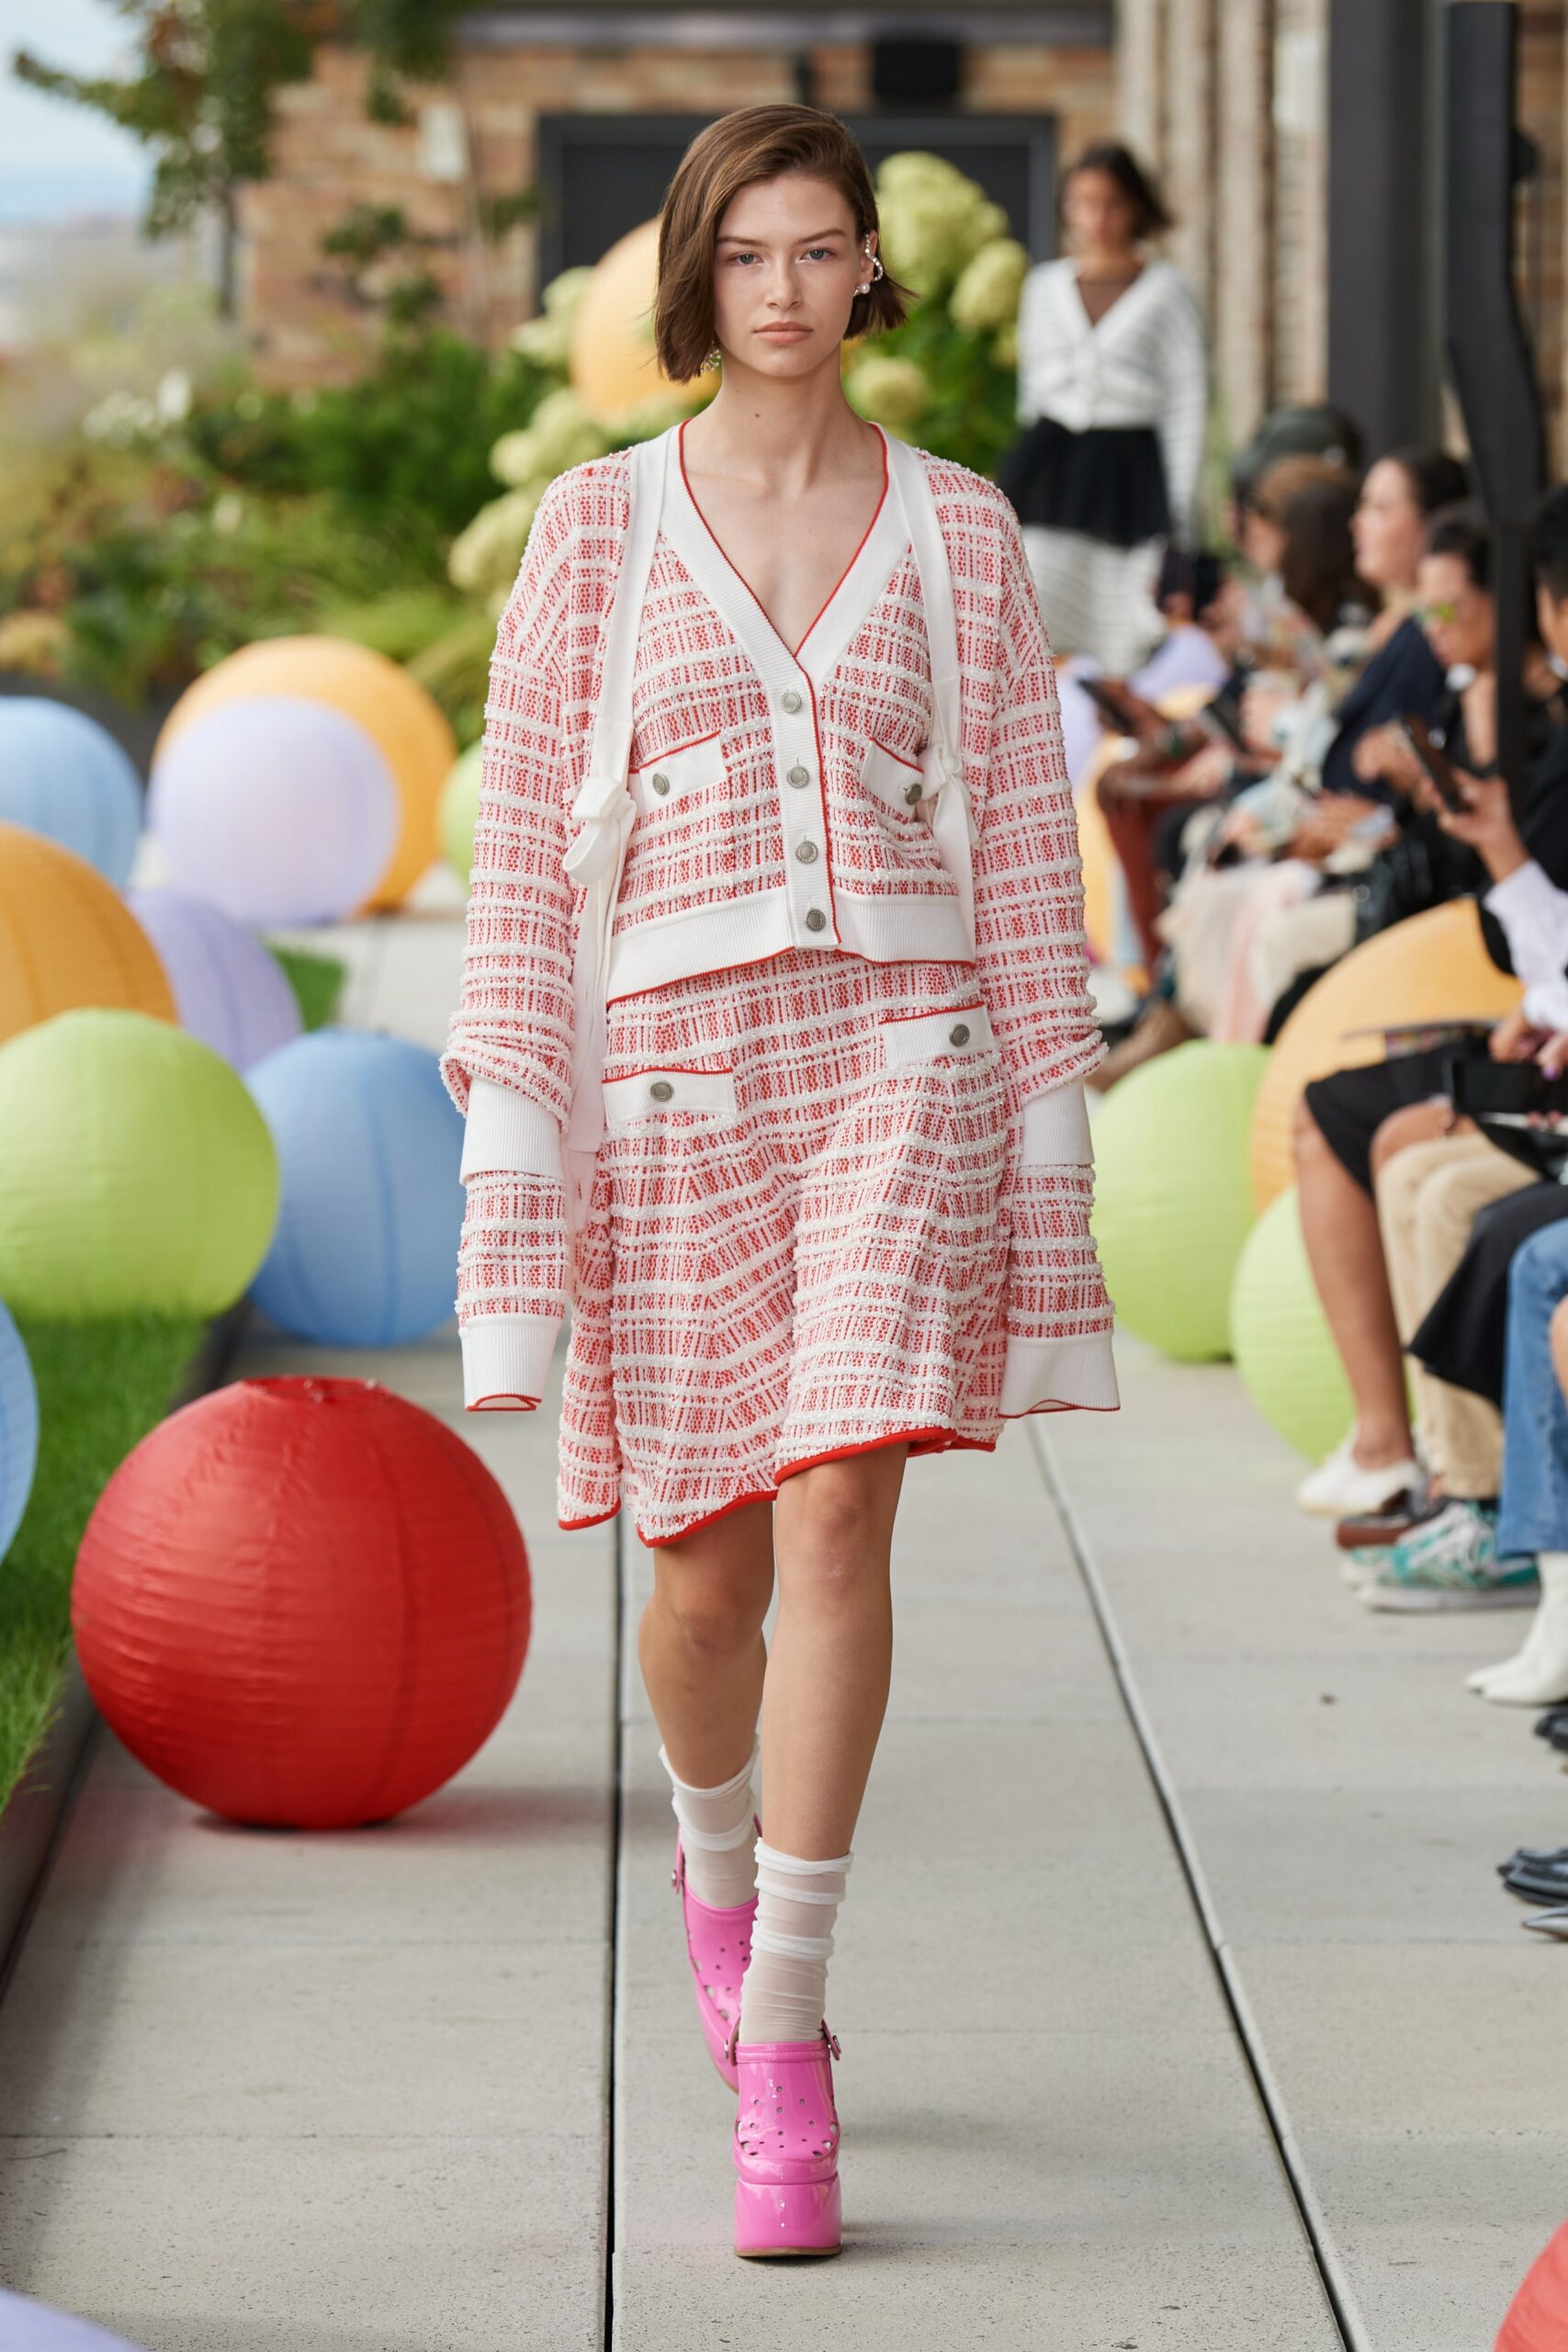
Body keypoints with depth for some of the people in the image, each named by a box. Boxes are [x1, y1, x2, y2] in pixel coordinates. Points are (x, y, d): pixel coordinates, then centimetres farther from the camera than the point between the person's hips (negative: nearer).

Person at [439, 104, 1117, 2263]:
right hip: (673, 1068, 0)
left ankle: (783, 2035, -11)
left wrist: (1045, 1168, 4)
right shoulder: (600, 525, 5)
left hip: (900, 1054, 0)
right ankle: (717, 1862, 41)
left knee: (836, 1514, -16)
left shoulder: (958, 531, 7)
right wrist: (517, 1169, -4)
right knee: (706, 1567, 7)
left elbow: (1023, 856, 8)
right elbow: (530, 847, 3)